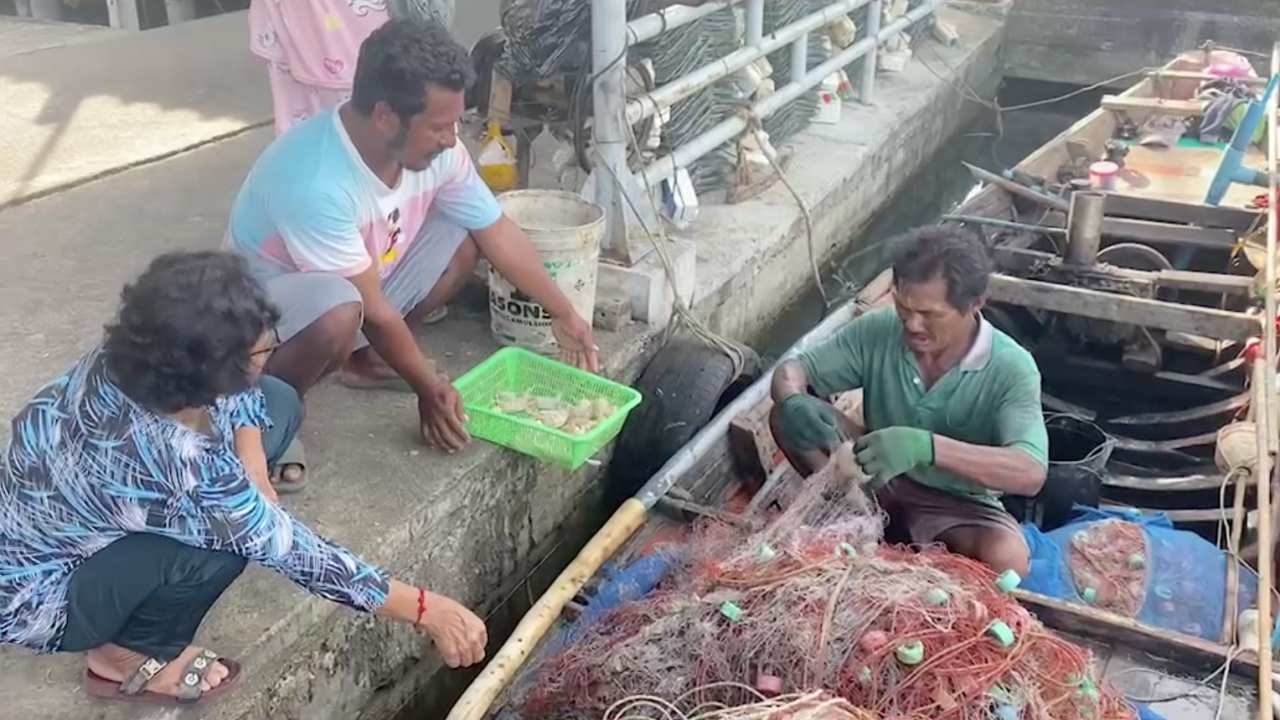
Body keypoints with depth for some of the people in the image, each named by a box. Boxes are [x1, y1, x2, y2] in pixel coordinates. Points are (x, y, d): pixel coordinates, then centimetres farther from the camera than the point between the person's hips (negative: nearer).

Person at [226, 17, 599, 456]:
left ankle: (365, 354, 7)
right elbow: (372, 308, -29)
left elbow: (498, 232, -4)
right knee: (341, 314, -39)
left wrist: (563, 314, -1)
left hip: (362, 287, 7)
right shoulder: (315, 182, -37)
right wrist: (429, 388, -20)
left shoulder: (434, 148, -16)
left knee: (464, 238, -6)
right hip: (266, 299, -7)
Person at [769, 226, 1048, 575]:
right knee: (788, 417, -17)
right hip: (878, 483, 2)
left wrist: (926, 446, -49)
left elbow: (1031, 474, -34)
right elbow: (792, 371, -7)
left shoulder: (1011, 368, -22)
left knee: (1008, 559, -35)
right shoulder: (877, 330, -13)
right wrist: (793, 404, -34)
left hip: (959, 505, -2)